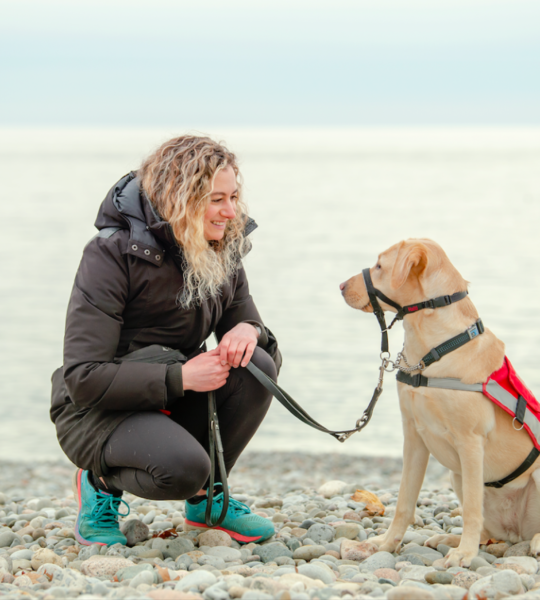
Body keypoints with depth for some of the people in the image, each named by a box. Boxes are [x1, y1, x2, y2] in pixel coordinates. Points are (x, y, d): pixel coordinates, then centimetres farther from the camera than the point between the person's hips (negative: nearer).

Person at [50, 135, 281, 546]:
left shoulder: (224, 254, 1)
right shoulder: (113, 255, -19)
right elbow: (83, 379, -23)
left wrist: (249, 330, -19)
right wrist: (179, 378, -28)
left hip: (174, 404, 7)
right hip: (99, 412, -7)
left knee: (259, 365, -20)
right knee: (183, 467, -36)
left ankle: (206, 496, -2)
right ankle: (101, 482, -1)